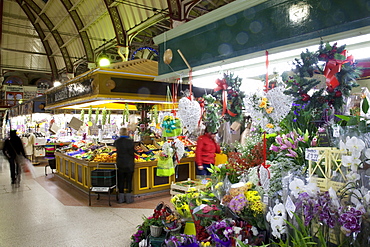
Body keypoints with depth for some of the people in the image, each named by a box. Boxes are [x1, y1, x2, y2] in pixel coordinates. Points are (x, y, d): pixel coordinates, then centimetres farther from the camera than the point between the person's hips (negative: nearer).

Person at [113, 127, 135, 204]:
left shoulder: (116, 141, -3)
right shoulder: (130, 141, -13)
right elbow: (132, 152, -9)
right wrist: (132, 161, 7)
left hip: (120, 164, 3)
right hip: (129, 164, -3)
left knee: (120, 181, 11)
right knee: (129, 181, 7)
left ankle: (121, 198, 18)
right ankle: (129, 198, 13)